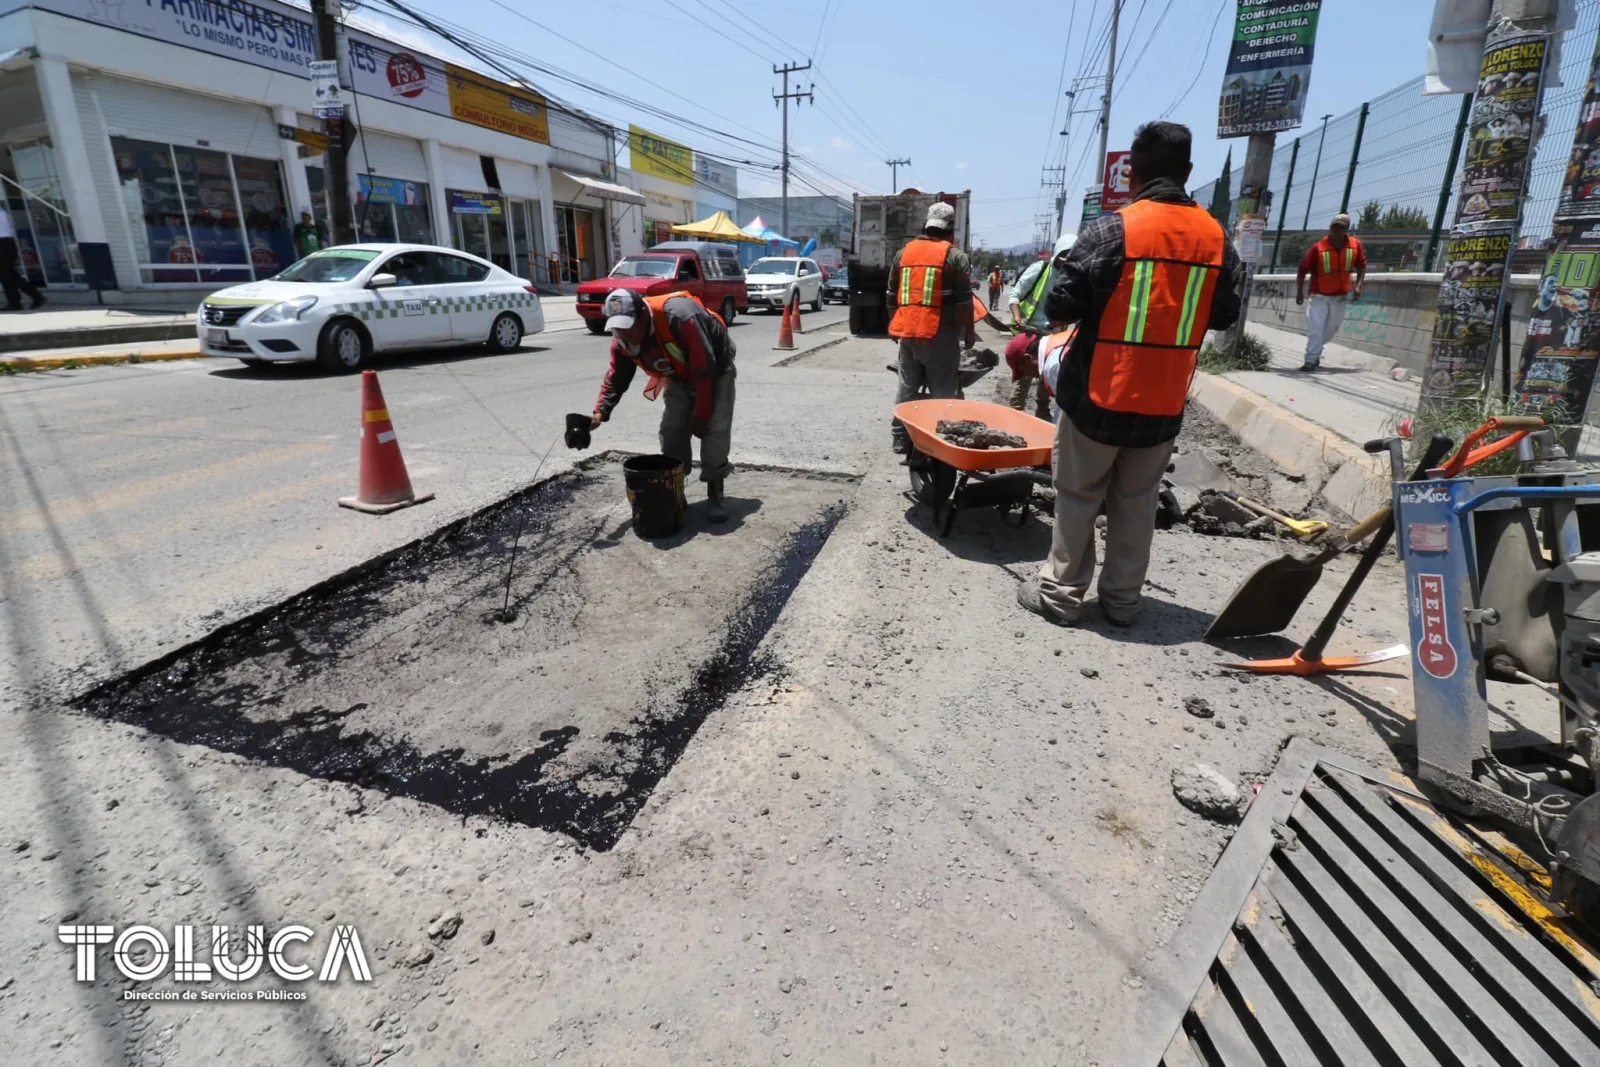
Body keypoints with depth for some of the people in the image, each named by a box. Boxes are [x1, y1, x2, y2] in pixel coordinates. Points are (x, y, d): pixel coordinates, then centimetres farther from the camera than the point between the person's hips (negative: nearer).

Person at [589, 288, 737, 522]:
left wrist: (702, 415, -29)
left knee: (715, 430, -14)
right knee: (671, 429, -2)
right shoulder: (622, 341, -18)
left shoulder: (680, 316, -39)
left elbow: (704, 371, -35)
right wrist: (600, 412, -21)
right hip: (679, 376, 6)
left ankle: (715, 495, -5)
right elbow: (616, 379, -6)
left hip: (715, 371, -6)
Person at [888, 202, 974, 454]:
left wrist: (897, 324, 28)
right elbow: (963, 301, -7)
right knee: (942, 392, 1)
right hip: (940, 334, -5)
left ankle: (900, 439, 16)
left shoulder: (904, 253, 12)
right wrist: (969, 332, 3)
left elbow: (892, 296, 17)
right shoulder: (956, 256, -3)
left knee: (906, 387, 12)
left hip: (907, 331, 5)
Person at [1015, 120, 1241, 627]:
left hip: (1098, 395, -4)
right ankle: (1122, 600, 23)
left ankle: (1060, 594, 14)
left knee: (1077, 497, 7)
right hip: (1164, 402, 4)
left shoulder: (1111, 229, -12)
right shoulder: (1216, 237, 3)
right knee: (1137, 502, 14)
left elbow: (1059, 306, -12)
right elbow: (1224, 315, 13)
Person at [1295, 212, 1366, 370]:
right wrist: (1299, 292, -12)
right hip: (1320, 296, -4)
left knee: (1331, 329, 15)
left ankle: (1315, 353, 35)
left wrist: (1358, 286, -5)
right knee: (1316, 328, -14)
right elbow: (1302, 269, -10)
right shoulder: (1318, 248, -16)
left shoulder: (1355, 245, -5)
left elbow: (1361, 266, 7)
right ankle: (1311, 360, -12)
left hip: (1341, 296, 4)